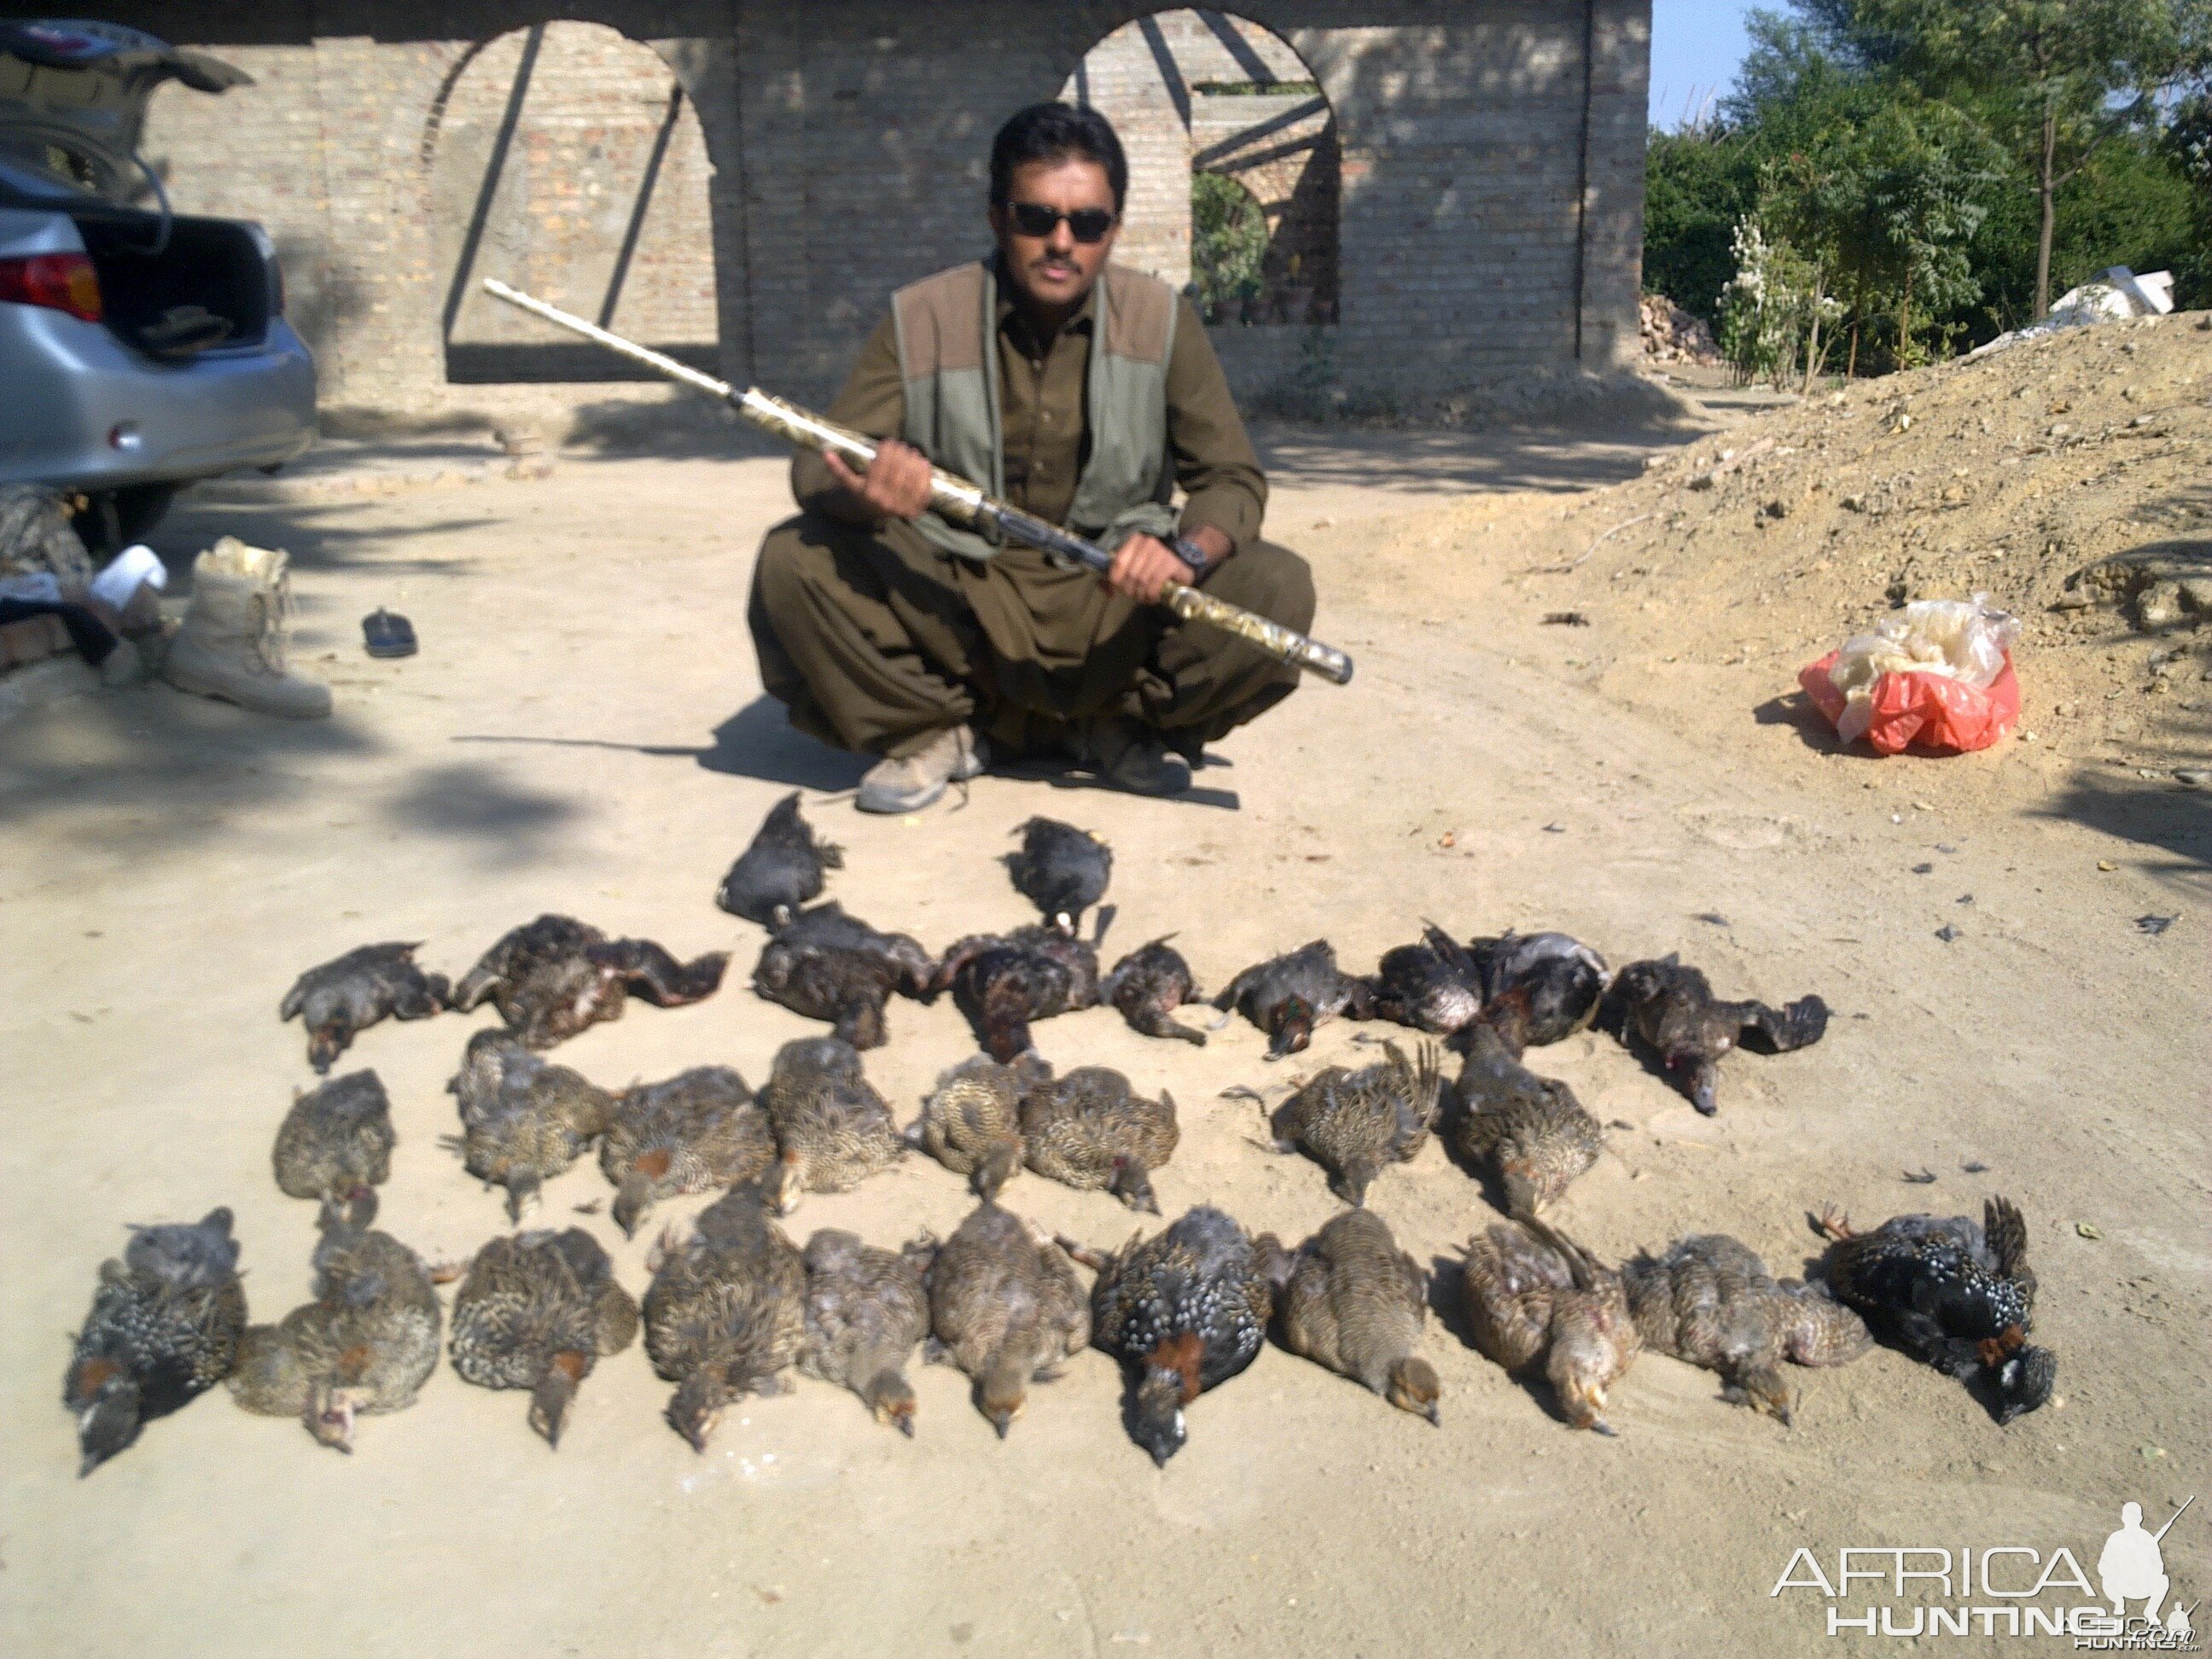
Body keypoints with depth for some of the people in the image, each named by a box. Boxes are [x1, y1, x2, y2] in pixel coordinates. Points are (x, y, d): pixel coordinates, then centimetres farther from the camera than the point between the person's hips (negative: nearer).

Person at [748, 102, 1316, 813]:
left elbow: (1234, 478, -2)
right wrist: (862, 493, -35)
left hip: (1112, 605, 1)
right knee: (794, 562, -25)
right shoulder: (922, 320, -6)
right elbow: (817, 469, -9)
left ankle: (1122, 726, 4)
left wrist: (1186, 551, -26)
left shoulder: (1161, 321, -3)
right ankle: (934, 733, 0)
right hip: (954, 604, 0)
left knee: (1277, 589, -23)